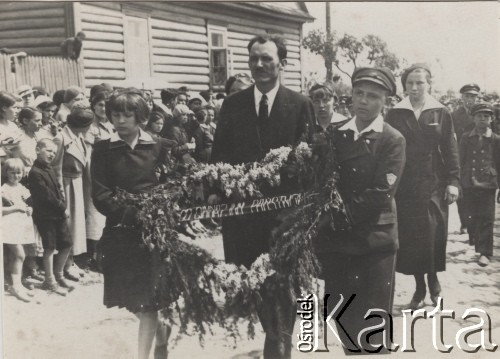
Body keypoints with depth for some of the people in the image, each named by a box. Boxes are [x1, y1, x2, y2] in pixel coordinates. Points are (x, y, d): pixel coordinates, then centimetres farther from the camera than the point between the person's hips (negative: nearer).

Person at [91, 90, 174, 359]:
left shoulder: (159, 147, 3)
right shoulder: (103, 150, 1)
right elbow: (100, 194, -5)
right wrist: (131, 216, -17)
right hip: (121, 230, 1)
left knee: (147, 299, -4)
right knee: (133, 297, 8)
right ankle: (161, 335, 33)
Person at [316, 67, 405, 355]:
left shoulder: (393, 140, -5)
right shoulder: (333, 134, 8)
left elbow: (381, 192, -14)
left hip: (374, 242, -4)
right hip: (335, 238, 4)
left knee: (372, 326, 1)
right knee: (342, 319, 14)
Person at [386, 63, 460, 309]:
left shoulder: (441, 114, 4)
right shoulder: (395, 115, 4)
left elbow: (450, 150, 2)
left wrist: (453, 181, -5)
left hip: (433, 185, -1)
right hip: (405, 186, 1)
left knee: (433, 236, -4)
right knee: (410, 238, 3)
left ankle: (433, 282, 19)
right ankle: (420, 288, 16)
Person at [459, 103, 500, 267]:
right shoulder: (466, 138, 7)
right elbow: (461, 162, 10)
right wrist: (458, 183, 7)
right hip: (469, 184, 2)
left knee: (486, 219, -3)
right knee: (471, 219, 6)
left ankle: (485, 253, 1)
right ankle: (476, 244, 26)